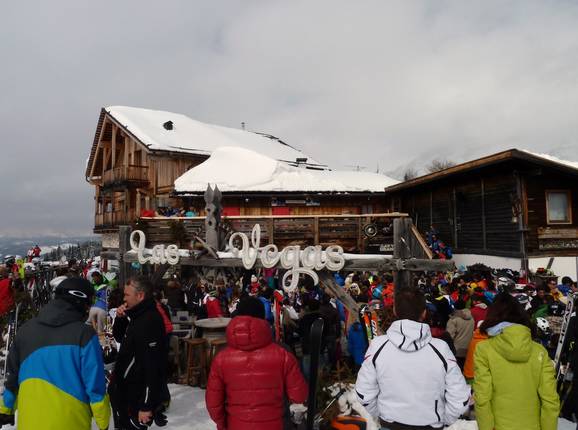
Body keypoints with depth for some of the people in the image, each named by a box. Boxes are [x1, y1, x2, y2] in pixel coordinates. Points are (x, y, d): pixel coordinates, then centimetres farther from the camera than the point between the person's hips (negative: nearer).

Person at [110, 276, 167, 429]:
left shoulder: (150, 322, -27)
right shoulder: (138, 315, 5)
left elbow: (152, 367, -28)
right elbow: (120, 338, 19)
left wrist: (146, 406, -26)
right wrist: (120, 318, -1)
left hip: (137, 397, -9)